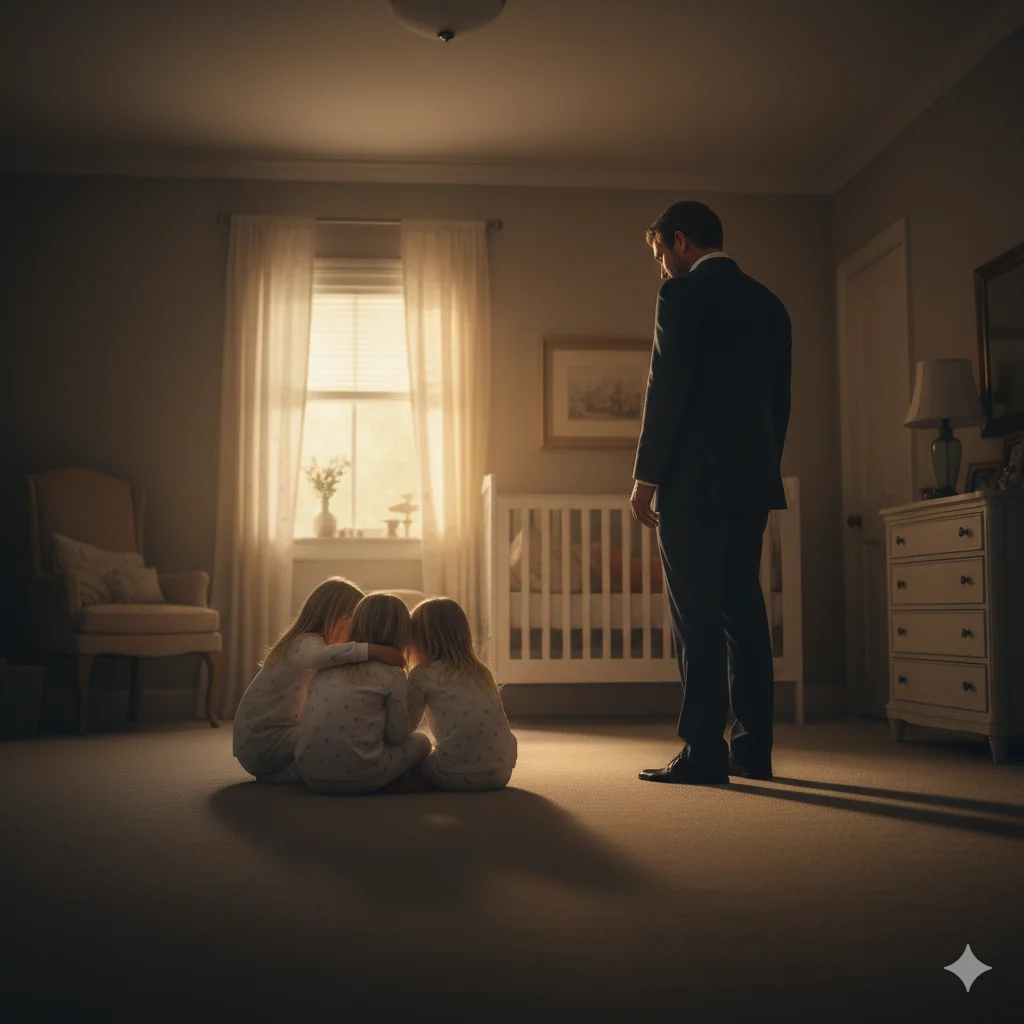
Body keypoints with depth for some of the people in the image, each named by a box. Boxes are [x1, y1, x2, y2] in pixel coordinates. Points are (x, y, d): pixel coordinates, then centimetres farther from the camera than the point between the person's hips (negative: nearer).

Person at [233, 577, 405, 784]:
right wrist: (371, 650, -49)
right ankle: (282, 775, -7)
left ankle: (281, 771, 8)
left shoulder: (303, 642, 14)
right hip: (261, 742, -10)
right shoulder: (306, 642, -16)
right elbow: (315, 657, -45)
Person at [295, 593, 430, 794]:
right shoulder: (392, 674, -3)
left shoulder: (326, 665, 10)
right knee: (421, 742, 19)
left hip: (310, 775, 5)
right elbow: (397, 735, 0)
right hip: (359, 778, -5)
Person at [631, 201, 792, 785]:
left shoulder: (683, 293, -5)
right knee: (745, 612, 10)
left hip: (693, 480, -7)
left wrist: (646, 477, -9)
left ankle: (704, 754, -2)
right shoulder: (769, 304, 17)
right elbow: (780, 401, 17)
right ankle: (754, 750, 14)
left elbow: (667, 388, -12)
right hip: (752, 483, 7)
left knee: (698, 619, -5)